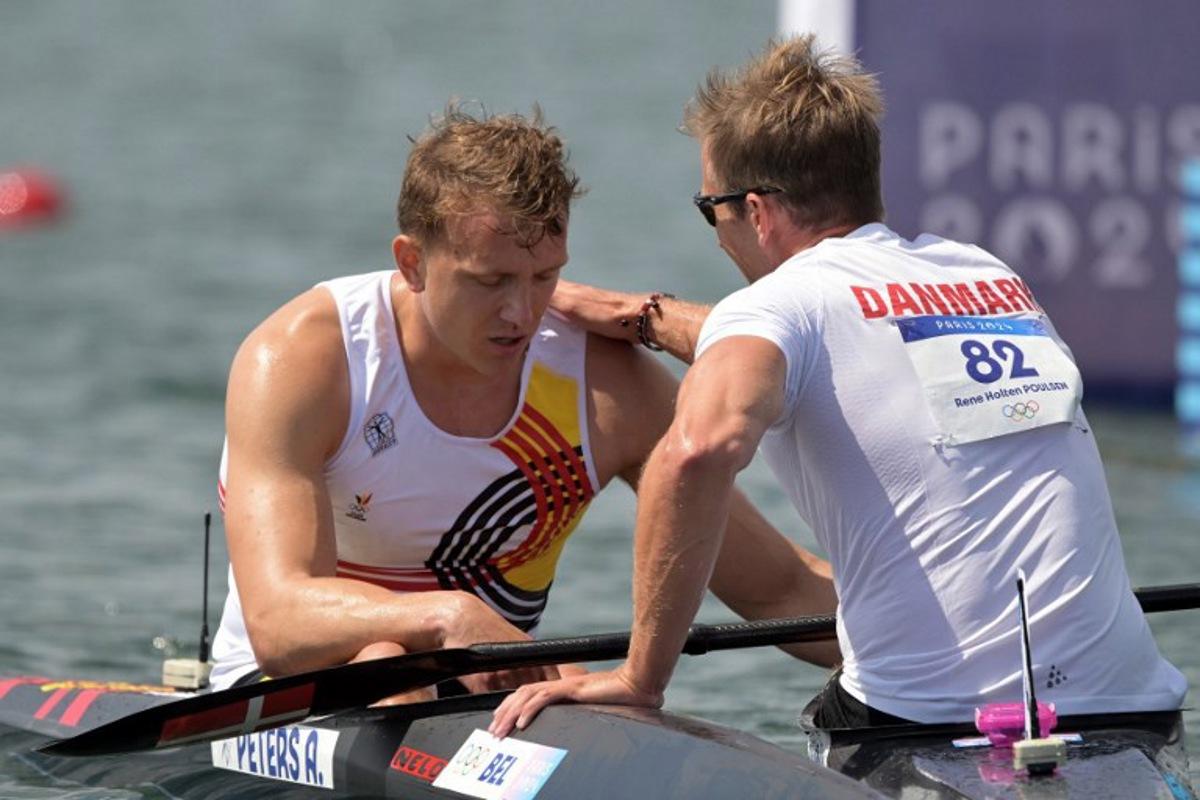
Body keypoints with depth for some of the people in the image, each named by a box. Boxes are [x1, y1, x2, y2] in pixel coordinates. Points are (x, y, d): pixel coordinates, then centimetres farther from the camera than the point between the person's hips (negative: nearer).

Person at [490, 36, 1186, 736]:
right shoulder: (990, 272, 17)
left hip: (934, 717, -6)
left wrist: (642, 677, -18)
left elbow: (700, 447, -25)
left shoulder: (779, 302, -3)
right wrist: (651, 318, 48)